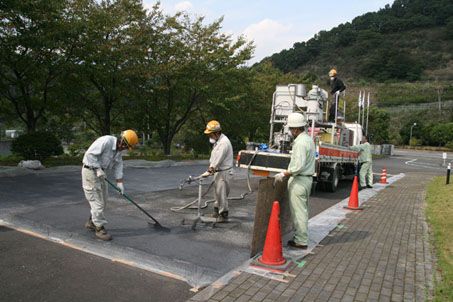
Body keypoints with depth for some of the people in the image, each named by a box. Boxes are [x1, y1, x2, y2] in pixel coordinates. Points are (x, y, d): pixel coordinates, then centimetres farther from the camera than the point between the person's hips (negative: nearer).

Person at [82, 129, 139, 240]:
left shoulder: (118, 150, 5)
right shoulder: (106, 141, -23)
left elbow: (118, 166, 6)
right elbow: (90, 154, -26)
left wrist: (120, 183, -1)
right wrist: (98, 169, -24)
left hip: (99, 172, 9)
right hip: (90, 171, -9)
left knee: (102, 200, 16)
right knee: (97, 201, -6)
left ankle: (91, 222, 33)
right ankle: (99, 229, 3)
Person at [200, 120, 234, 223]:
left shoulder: (223, 142, -22)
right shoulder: (218, 141, 12)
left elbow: (218, 159, -27)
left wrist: (209, 171, -29)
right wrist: (211, 169, 11)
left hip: (223, 171, -10)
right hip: (218, 171, 10)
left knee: (221, 192, -6)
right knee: (217, 191, 19)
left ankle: (223, 215, 3)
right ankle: (217, 210, 33)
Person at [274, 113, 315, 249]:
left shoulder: (300, 142, -19)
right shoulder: (308, 139, 13)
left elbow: (298, 166, -25)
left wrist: (283, 174, -17)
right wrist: (287, 171, 17)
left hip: (299, 180, -10)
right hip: (307, 178, 10)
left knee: (298, 211, -2)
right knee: (302, 209, 17)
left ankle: (301, 241, 6)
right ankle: (301, 237, 27)